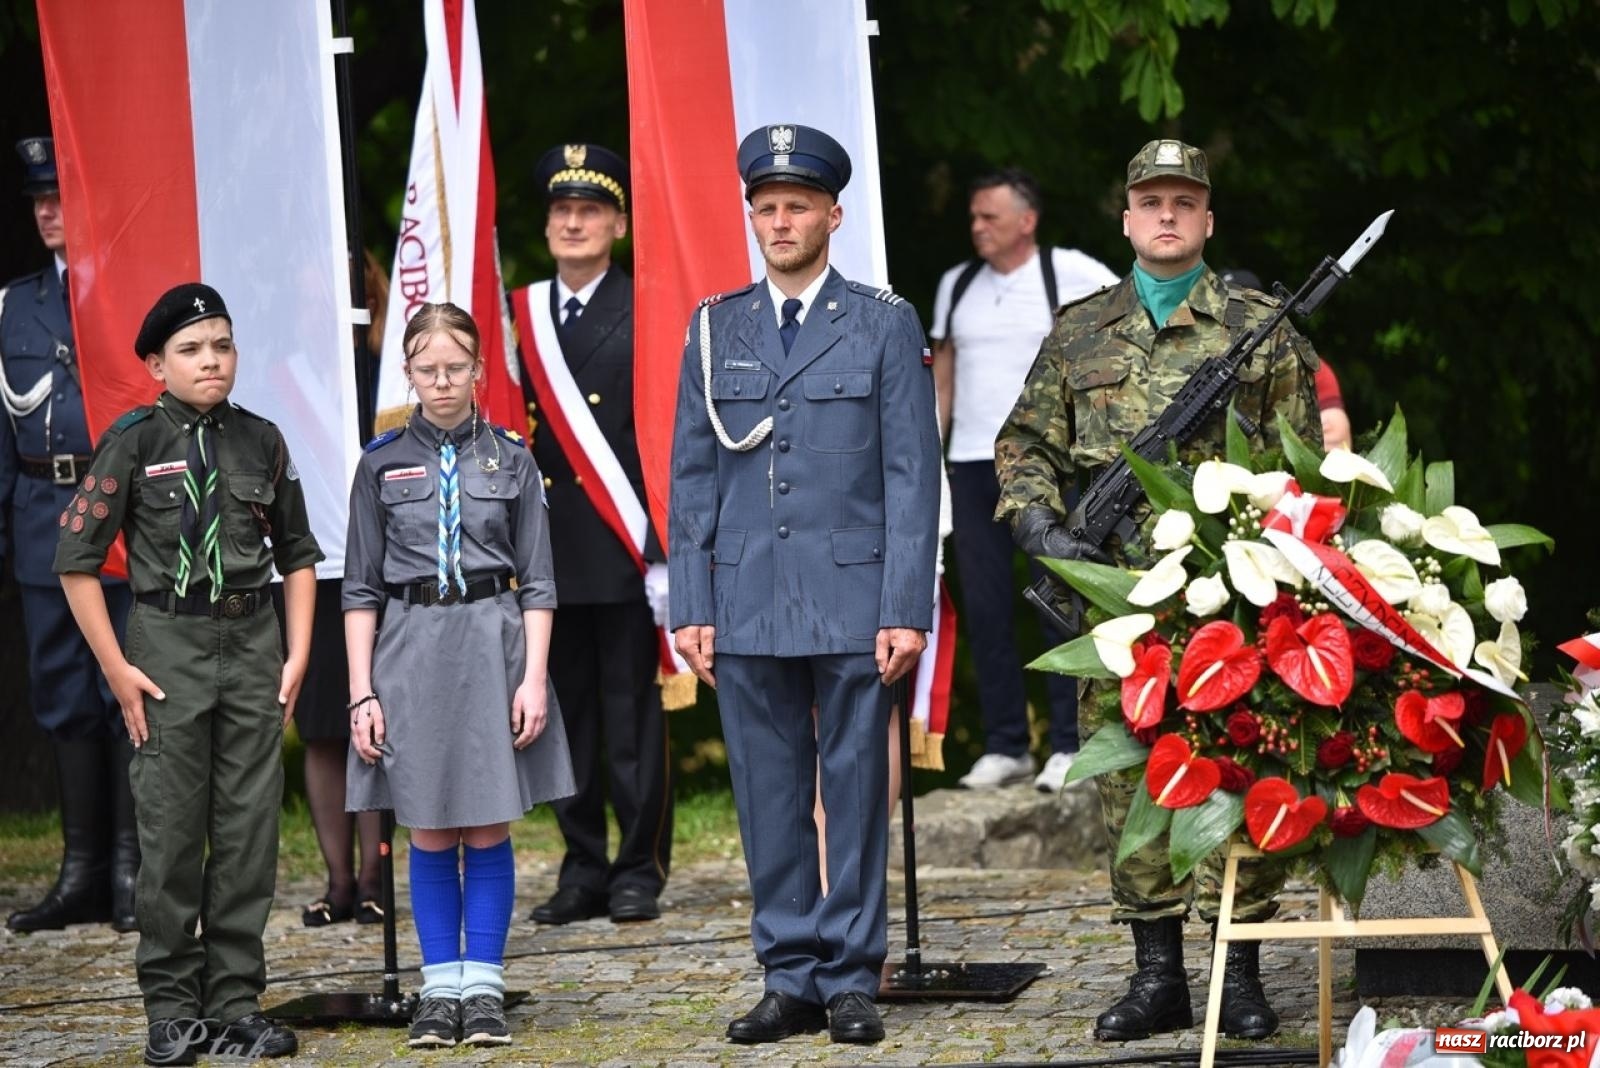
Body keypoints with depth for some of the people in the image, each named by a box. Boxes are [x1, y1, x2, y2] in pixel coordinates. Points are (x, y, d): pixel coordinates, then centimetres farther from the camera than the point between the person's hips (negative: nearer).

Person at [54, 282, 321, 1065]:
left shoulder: (260, 441, 8)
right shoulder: (134, 443, -3)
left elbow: (297, 555, 17)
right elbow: (77, 561, -3)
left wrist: (297, 654, 7)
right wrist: (116, 668, -6)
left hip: (252, 643, 3)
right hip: (168, 646, -3)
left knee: (250, 829, 4)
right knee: (172, 830, -1)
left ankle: (237, 1001, 12)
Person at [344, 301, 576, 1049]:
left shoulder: (510, 459, 4)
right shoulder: (382, 463, 4)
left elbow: (537, 582, 4)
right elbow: (361, 589, 6)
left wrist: (534, 677, -6)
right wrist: (362, 694, -1)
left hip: (492, 643, 0)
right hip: (412, 646, 1)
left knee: (488, 830, 1)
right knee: (429, 834, 5)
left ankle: (484, 988, 8)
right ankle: (441, 989, 12)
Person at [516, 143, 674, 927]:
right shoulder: (516, 316, 11)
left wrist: (662, 545, -12)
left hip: (622, 548, -4)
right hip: (545, 550, 4)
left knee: (634, 712, -1)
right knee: (563, 712, 7)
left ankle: (641, 869, 6)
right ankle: (583, 867, 15)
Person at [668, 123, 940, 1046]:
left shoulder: (886, 324, 4)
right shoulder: (716, 329, 10)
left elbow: (913, 476, 0)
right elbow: (692, 478, 11)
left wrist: (907, 610, -7)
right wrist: (692, 607, 3)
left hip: (853, 599, -2)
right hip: (748, 605, 2)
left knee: (857, 793, 1)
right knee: (769, 798, 5)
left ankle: (851, 979, 7)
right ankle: (790, 979, 12)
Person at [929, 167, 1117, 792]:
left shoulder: (1069, 274, -3)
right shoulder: (957, 284, 13)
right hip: (970, 465, 5)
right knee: (984, 611, 4)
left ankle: (1069, 746, -3)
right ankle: (1004, 747, 10)